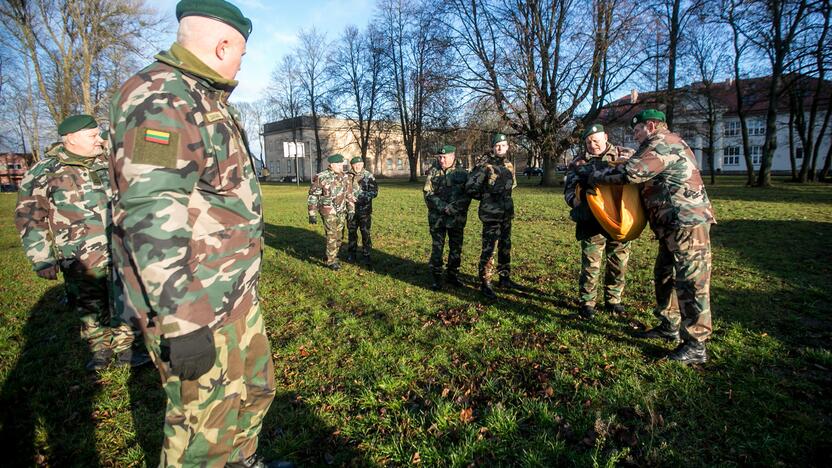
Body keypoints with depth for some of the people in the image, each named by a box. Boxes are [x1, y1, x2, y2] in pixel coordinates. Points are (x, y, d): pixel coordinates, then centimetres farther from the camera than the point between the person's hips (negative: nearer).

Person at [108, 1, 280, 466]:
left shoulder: (209, 101, 15)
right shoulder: (159, 98, -17)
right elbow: (150, 215, -26)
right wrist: (182, 323, -27)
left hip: (236, 291, 10)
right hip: (192, 304, -10)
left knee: (257, 385, 23)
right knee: (205, 422, 5)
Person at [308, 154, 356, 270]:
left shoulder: (344, 177, 5)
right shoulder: (321, 178, -11)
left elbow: (349, 194, 12)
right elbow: (312, 196, -7)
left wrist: (351, 210, 6)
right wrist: (312, 214, -9)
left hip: (341, 211, 6)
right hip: (328, 212, -5)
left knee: (339, 236, 12)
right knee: (332, 236, -6)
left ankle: (333, 256, 29)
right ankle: (331, 261, 5)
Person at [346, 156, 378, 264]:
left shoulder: (369, 176, -1)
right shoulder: (348, 176, 4)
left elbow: (374, 192, -8)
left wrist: (359, 196, -16)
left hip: (365, 210, -2)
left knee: (365, 232, 1)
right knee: (351, 232, 10)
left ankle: (366, 254, 13)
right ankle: (351, 254, 23)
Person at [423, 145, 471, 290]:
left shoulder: (462, 173, 0)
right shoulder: (433, 172, 2)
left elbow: (467, 195, -4)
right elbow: (428, 194, -4)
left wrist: (453, 208, -17)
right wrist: (443, 207, -15)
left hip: (457, 217, 0)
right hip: (437, 217, 0)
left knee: (456, 248, 10)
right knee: (437, 248, 3)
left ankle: (452, 275, 25)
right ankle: (436, 277, 13)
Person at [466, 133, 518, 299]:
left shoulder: (509, 165, 9)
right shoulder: (485, 166, -13)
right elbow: (470, 187, -13)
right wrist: (486, 198, -1)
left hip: (507, 213, 7)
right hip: (491, 215, -7)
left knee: (505, 247, 15)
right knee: (488, 249, -5)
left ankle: (505, 278, 29)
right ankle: (484, 284, 3)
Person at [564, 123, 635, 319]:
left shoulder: (626, 155, 6)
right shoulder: (577, 163, 6)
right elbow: (569, 191, 6)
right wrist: (577, 201, -15)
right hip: (592, 222, -1)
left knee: (619, 262, 12)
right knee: (591, 264, 0)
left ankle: (614, 299, 29)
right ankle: (587, 302, 14)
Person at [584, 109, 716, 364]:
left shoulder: (662, 143, -13)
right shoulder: (666, 144, 21)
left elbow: (630, 172, -21)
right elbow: (637, 166, 20)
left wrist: (596, 177, -8)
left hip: (687, 224, -11)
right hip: (675, 226, 11)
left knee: (691, 284, -6)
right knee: (664, 276, 19)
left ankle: (696, 346, 0)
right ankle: (669, 327, 32)